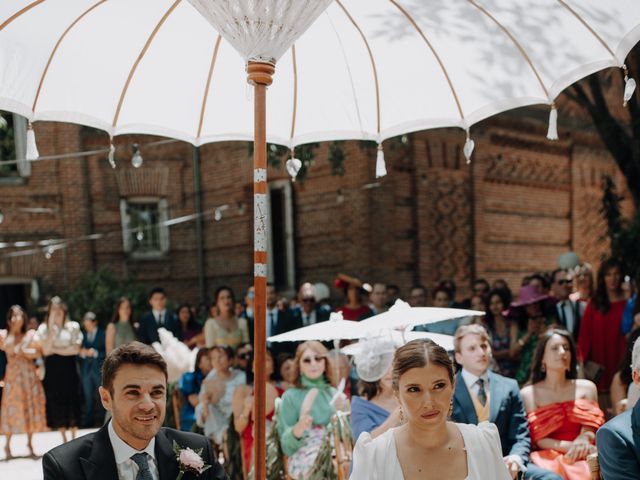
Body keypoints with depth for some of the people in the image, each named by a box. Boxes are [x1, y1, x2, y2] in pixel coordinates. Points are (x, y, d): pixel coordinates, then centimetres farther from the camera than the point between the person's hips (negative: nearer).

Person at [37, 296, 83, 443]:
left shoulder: (73, 327, 3)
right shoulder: (44, 328, 4)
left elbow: (76, 349, -6)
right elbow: (46, 351, -9)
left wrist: (55, 350, -8)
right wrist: (51, 327, -12)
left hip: (69, 370, -1)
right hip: (52, 371, 1)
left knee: (72, 402, 0)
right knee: (57, 403, 4)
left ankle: (74, 438, 10)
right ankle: (64, 439, 14)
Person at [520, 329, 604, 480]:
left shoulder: (587, 388, 14)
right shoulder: (528, 394, 7)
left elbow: (592, 427, 8)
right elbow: (537, 439, 1)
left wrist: (584, 439, -16)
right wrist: (571, 446, -13)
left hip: (585, 456, 2)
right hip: (548, 458, -2)